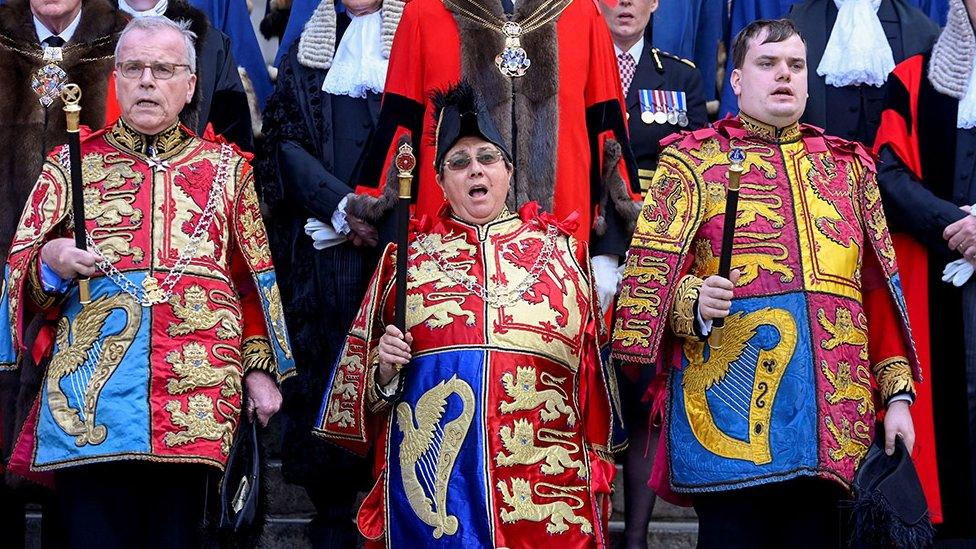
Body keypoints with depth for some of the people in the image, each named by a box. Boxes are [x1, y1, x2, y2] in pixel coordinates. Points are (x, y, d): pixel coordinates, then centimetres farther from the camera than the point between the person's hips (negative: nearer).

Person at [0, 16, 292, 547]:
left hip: (193, 400, 1)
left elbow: (253, 279, 18)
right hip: (90, 395, -1)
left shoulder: (226, 168, 15)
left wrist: (261, 368, 12)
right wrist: (51, 261, -13)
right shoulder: (71, 164, 12)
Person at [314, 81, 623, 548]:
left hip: (545, 491, 0)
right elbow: (363, 379, 15)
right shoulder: (406, 256, 12)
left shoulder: (561, 250, 12)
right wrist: (384, 369, -6)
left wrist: (597, 471, 10)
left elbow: (592, 369, 13)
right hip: (432, 483, 0)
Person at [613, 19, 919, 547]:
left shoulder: (847, 166, 18)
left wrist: (898, 394, 8)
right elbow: (649, 276, -2)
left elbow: (878, 290, 15)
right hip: (730, 401, -4)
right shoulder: (693, 161, 6)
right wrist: (695, 303, -23)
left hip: (833, 416, 4)